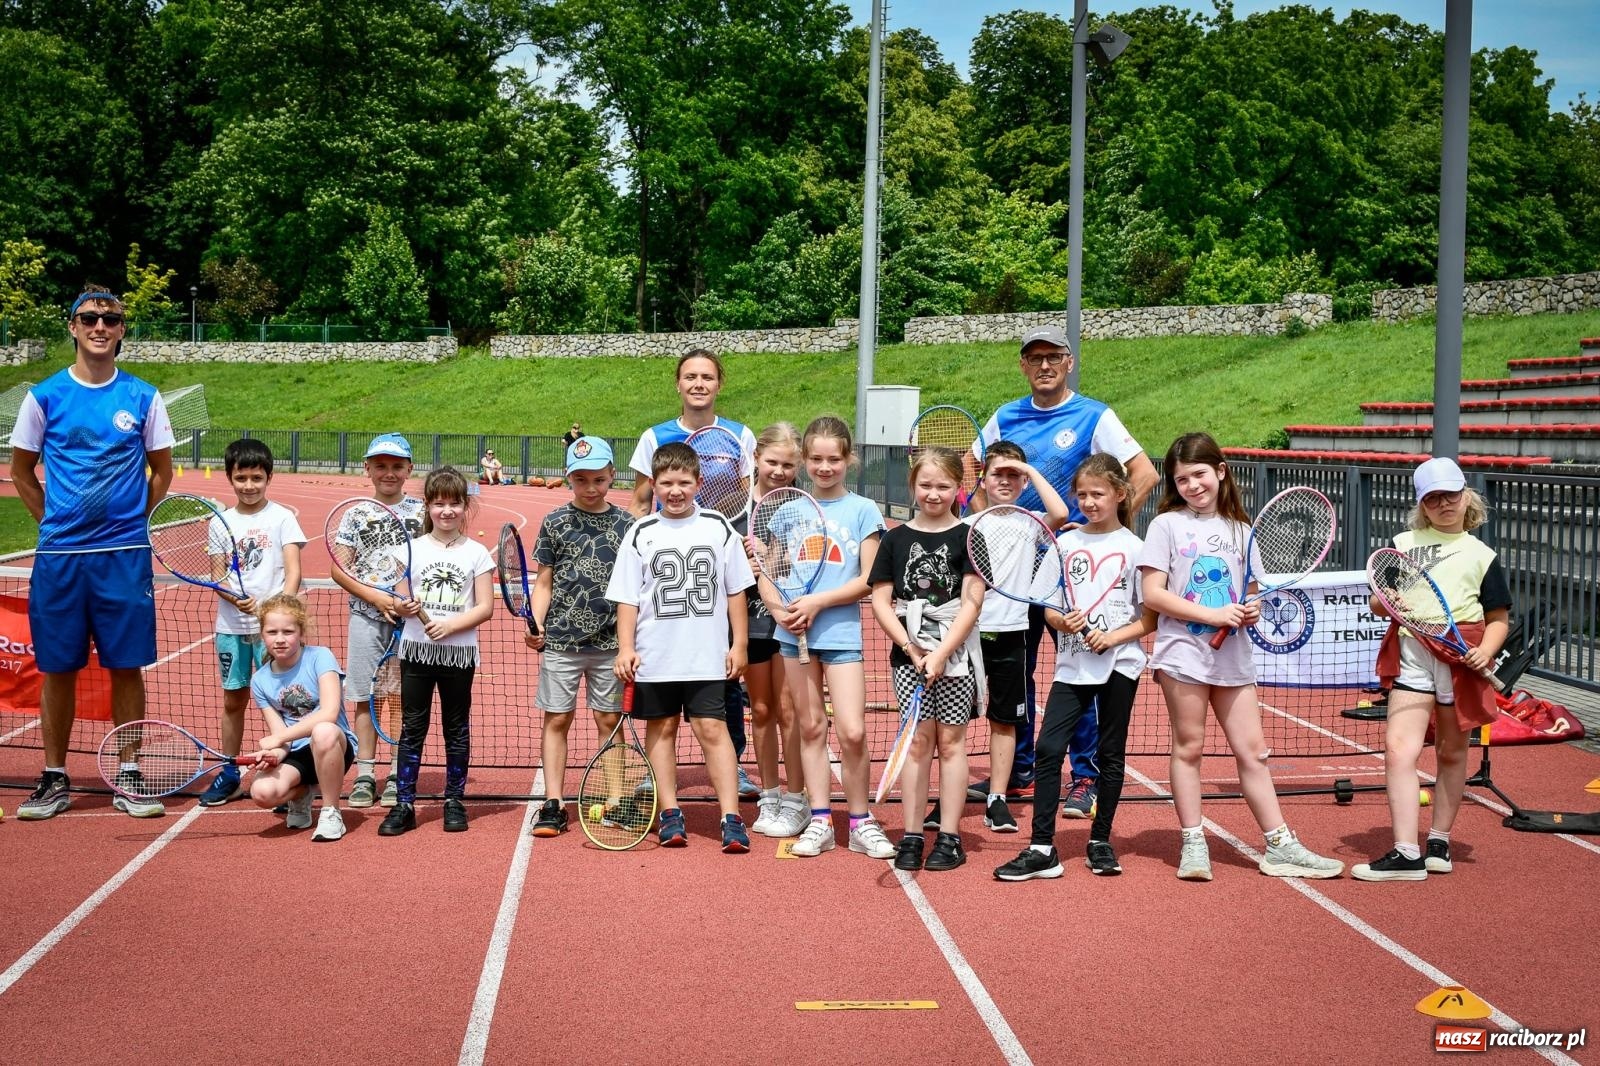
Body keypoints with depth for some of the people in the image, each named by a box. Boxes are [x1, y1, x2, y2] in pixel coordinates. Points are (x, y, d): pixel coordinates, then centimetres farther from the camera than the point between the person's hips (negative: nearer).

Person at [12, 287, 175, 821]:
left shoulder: (142, 397, 4)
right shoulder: (45, 396, 3)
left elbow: (162, 472, 12)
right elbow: (21, 472, 11)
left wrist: (128, 521, 6)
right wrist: (55, 522, 5)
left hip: (125, 555, 0)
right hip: (59, 555, 0)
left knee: (127, 667, 2)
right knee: (58, 668, 5)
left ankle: (128, 777, 11)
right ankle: (55, 780, 14)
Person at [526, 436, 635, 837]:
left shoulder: (625, 524, 5)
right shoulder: (555, 523, 2)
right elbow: (544, 582, 5)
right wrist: (536, 624, -10)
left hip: (610, 641, 1)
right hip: (561, 639, -1)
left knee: (610, 721, 6)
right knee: (556, 719, 3)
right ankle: (553, 805, 7)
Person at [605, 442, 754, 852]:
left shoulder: (719, 529, 3)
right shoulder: (641, 534, 2)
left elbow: (735, 592, 8)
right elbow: (627, 599, 3)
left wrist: (738, 644, 4)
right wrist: (626, 648, -6)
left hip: (707, 656, -1)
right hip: (654, 657, 1)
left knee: (712, 728, -6)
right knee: (661, 729, 8)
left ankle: (731, 818, -6)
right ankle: (670, 814, 17)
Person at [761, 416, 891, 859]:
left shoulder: (862, 510, 0)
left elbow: (868, 580, -4)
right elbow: (767, 573, 9)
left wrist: (818, 601, -14)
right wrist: (779, 606, -11)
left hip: (841, 632, -3)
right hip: (795, 633, 3)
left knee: (853, 731, -9)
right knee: (811, 727, 8)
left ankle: (861, 822, 6)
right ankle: (820, 821, 15)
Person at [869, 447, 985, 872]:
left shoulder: (967, 537, -1)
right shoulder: (896, 538, 6)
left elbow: (971, 603, -7)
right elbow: (881, 602, 3)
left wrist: (941, 653, -15)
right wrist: (912, 648, -8)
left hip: (956, 654, -2)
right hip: (909, 654, 2)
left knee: (950, 741, 3)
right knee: (917, 740, 3)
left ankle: (949, 837, 7)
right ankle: (911, 836, 7)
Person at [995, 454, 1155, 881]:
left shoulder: (1134, 548, -1)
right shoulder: (1066, 543, 7)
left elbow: (1151, 618, -1)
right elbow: (1048, 607, 8)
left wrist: (1114, 637, -16)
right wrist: (1062, 621, -13)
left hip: (1118, 664, -2)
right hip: (1072, 664, 2)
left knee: (1110, 754, 7)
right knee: (1048, 749, -8)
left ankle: (1100, 842, 21)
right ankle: (1041, 849, -5)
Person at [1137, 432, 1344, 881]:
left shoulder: (1240, 530, 12)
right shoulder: (1167, 524, 0)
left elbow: (1250, 592, 18)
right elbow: (1153, 594, -8)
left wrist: (1251, 610, -7)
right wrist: (1213, 615, -16)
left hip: (1233, 656, 4)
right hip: (1184, 653, -4)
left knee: (1253, 751, 5)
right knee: (1189, 747, 1)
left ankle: (1280, 846, 10)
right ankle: (1193, 845, 10)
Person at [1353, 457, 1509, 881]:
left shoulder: (1481, 555, 11)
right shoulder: (1403, 543, 15)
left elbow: (1499, 619, 9)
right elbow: (1379, 604, 17)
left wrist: (1485, 651, -10)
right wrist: (1386, 602, -6)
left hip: (1462, 658, -1)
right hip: (1411, 654, 1)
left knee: (1451, 753, 9)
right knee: (1398, 749, -13)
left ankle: (1438, 844, 22)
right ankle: (1406, 853, -14)